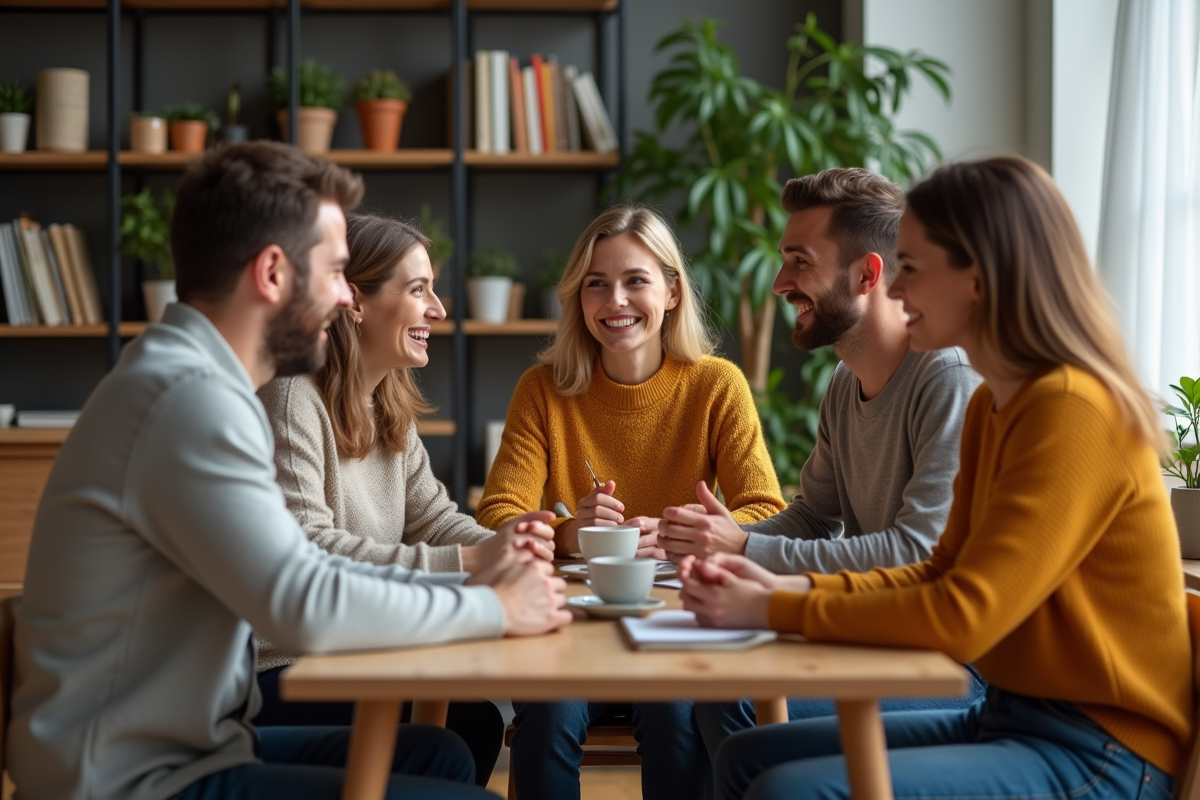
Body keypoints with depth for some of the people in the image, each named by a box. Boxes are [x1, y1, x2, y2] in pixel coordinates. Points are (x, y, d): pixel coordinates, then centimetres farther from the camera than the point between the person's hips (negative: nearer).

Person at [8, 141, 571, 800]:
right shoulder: (191, 398, -21)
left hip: (184, 741, 10)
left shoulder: (193, 379, 10)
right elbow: (306, 609, -26)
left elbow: (299, 569, 13)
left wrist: (471, 583, 3)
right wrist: (496, 610, -13)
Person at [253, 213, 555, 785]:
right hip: (276, 672, -8)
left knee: (478, 721, -5)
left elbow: (432, 518, 7)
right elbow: (306, 551, -27)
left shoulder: (390, 407, 12)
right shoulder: (291, 399, -18)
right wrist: (466, 563, -29)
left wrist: (499, 547, -16)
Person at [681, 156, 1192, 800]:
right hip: (1008, 717, 9)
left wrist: (772, 611, -15)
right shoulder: (991, 406, 9)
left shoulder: (1073, 411, -20)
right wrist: (786, 587, 0)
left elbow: (963, 616, -24)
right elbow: (943, 572, 14)